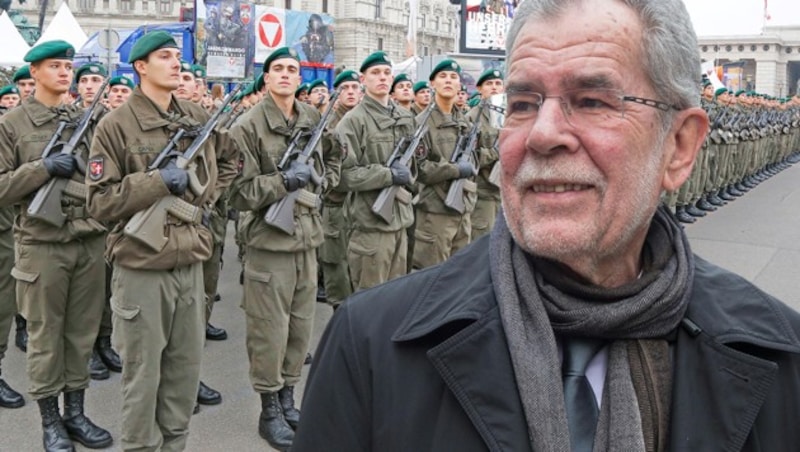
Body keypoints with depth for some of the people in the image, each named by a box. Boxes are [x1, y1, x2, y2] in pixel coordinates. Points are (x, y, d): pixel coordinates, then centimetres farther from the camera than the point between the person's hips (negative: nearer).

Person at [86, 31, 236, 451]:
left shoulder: (197, 118, 7)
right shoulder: (115, 125, -9)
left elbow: (230, 161, 25)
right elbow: (99, 200, -13)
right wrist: (157, 181, -21)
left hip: (190, 261, 5)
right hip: (142, 266, -5)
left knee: (187, 365, 14)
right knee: (143, 372, 5)